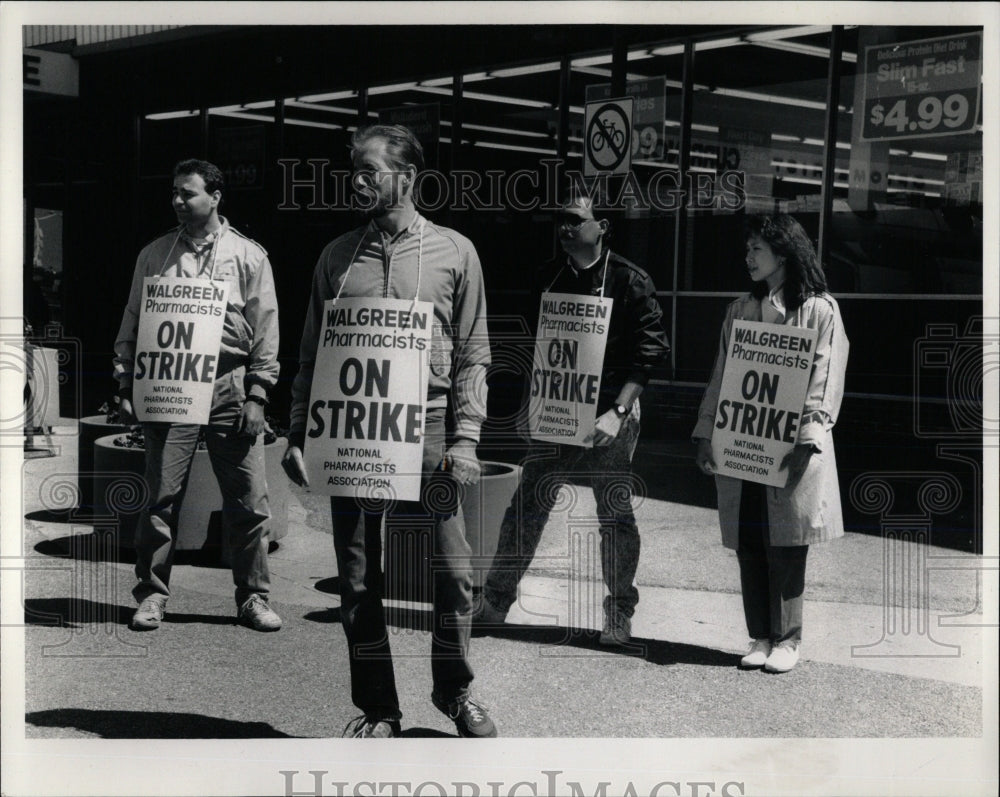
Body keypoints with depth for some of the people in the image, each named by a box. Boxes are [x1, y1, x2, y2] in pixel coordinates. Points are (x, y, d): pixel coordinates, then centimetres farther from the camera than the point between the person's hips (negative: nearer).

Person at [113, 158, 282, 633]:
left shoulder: (249, 256, 7)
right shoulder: (154, 255, 12)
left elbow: (266, 331, 4)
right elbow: (132, 327, 14)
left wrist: (257, 396, -3)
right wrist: (126, 388, 5)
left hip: (230, 386, -1)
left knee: (248, 501, 0)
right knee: (161, 498, 1)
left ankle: (253, 597, 11)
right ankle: (152, 594, 13)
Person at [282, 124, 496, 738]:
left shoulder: (454, 252, 5)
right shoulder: (338, 256, 11)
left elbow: (473, 354, 3)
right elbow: (311, 353, 14)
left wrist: (465, 438, -5)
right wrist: (298, 433, 6)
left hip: (426, 424, -2)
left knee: (455, 574, -1)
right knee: (359, 582, 6)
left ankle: (455, 692, 21)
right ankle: (377, 709, 20)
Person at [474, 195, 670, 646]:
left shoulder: (629, 281, -7)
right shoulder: (550, 279, 9)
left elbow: (648, 354, -11)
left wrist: (618, 413, -18)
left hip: (607, 421, -4)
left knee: (615, 515, 4)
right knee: (526, 506, 5)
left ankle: (619, 613, 17)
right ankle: (495, 601, 13)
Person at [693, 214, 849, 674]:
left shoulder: (820, 310, -1)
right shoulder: (739, 311, 14)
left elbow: (825, 383, -7)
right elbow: (720, 377, 15)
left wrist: (807, 442, -16)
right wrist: (705, 435, 7)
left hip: (791, 451, -5)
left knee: (785, 549, -1)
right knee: (748, 546, 5)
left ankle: (787, 640, 11)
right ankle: (760, 638, 15)